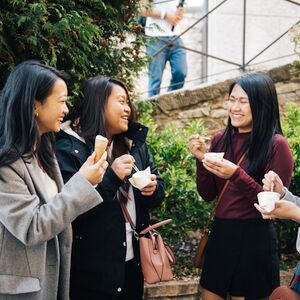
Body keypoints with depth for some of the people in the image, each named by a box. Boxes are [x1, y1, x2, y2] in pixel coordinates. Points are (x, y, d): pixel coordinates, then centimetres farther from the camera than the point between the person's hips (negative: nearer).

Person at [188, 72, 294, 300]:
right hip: (220, 235, 6)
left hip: (254, 240, -5)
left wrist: (236, 175, -24)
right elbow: (208, 195, 9)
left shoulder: (276, 145, -11)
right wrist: (202, 160, -7)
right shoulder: (221, 139, 5)